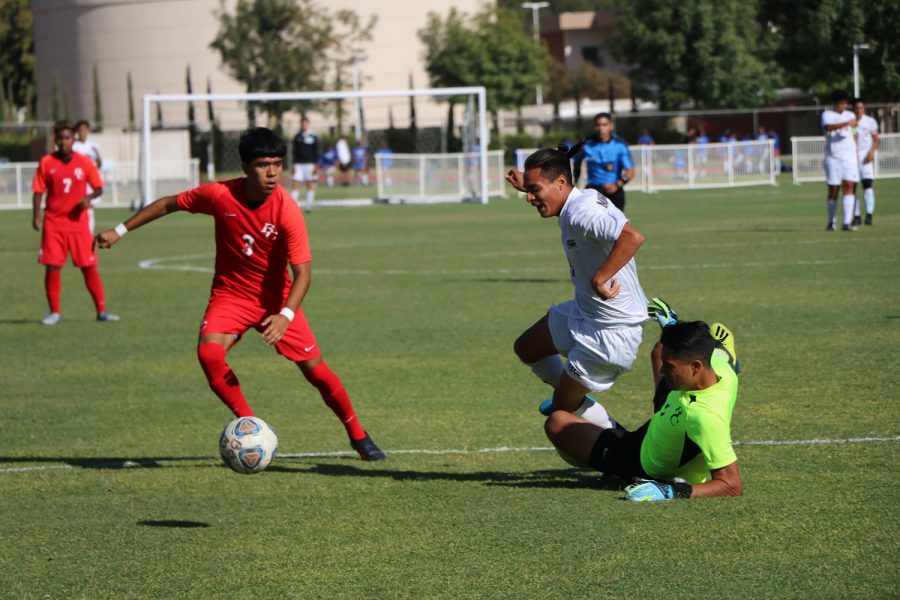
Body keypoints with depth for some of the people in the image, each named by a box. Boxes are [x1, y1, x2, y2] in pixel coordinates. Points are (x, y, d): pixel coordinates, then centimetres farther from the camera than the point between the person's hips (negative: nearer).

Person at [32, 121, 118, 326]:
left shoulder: (85, 162, 0)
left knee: (89, 267, -1)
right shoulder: (46, 163, -1)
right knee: (52, 267, -2)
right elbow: (38, 191, 2)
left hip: (78, 222, 0)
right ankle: (54, 312, 8)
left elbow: (98, 188, 5)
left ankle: (101, 310, 5)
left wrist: (89, 197, -16)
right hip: (53, 222, 0)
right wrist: (36, 215, -10)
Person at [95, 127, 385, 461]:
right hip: (231, 293, 1)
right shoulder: (219, 195, -18)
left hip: (276, 297, -1)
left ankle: (358, 436, 19)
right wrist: (120, 230, 1)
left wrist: (285, 316, -37)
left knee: (315, 368, -2)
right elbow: (169, 204, -1)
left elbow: (302, 272, -22)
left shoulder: (287, 210, -22)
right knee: (209, 351, -27)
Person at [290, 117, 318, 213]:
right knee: (295, 185, -6)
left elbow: (316, 152, 0)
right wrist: (294, 164, 2)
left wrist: (316, 165, -6)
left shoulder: (313, 136, 1)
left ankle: (309, 206, 8)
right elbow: (295, 151, 10)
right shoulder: (297, 137, 8)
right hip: (299, 164, 2)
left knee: (310, 185, 3)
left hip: (309, 164, -2)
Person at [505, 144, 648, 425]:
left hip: (610, 330, -10)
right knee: (526, 349, 27)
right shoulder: (579, 200, 0)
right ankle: (575, 397, 44)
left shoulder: (582, 213, -30)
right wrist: (527, 185, 25)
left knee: (563, 409, 2)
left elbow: (632, 237, -46)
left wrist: (599, 278, -41)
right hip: (583, 311, 10)